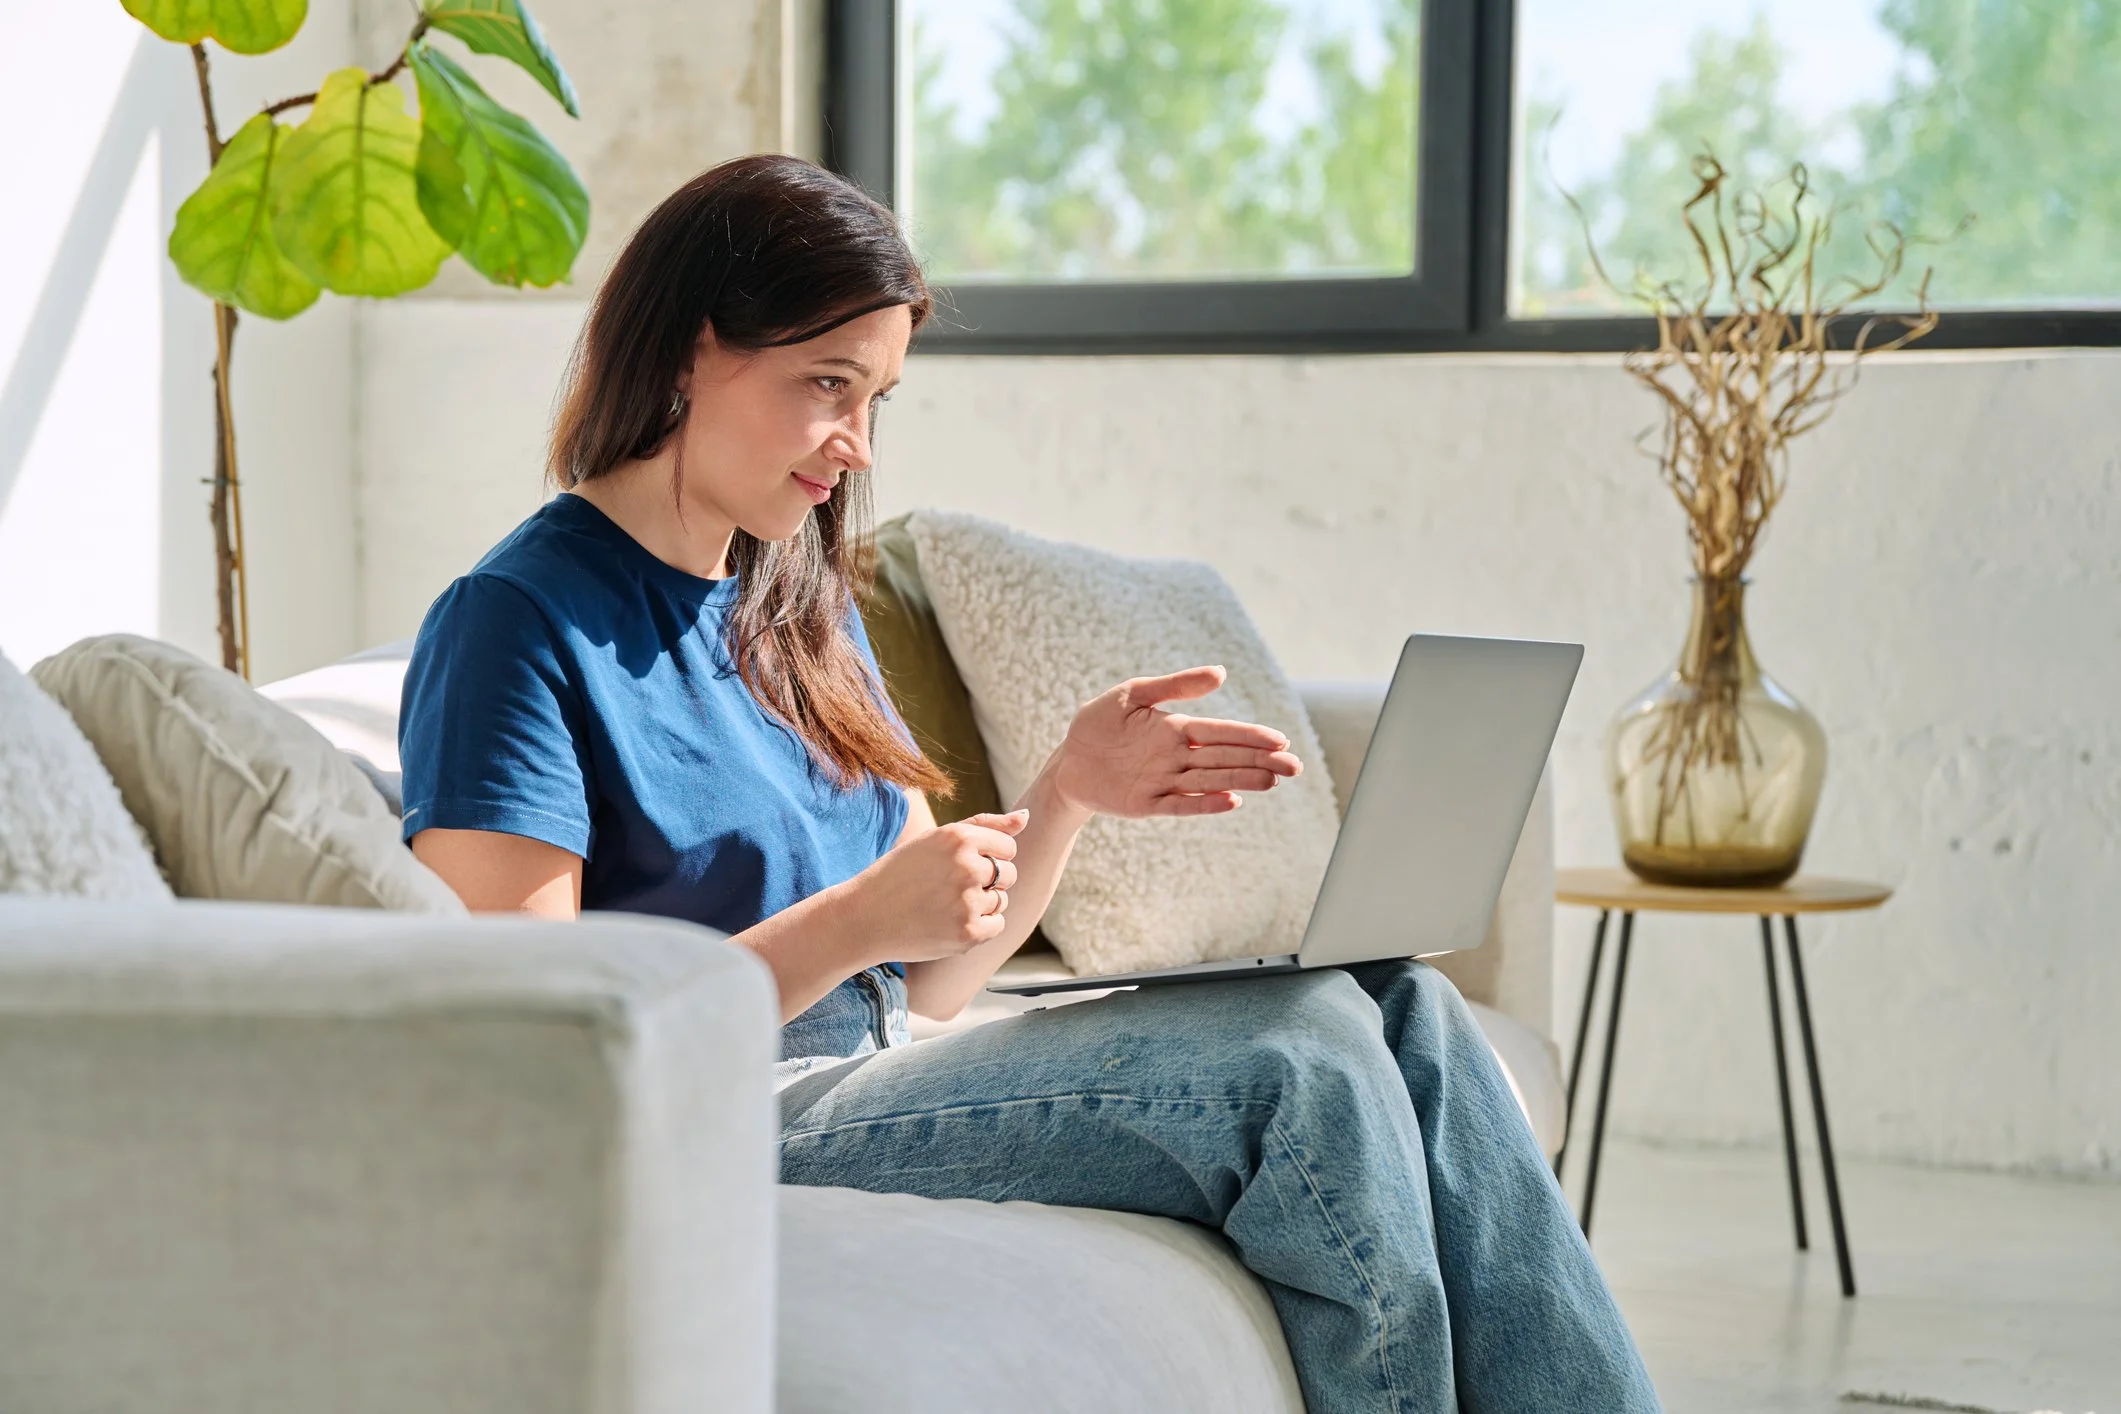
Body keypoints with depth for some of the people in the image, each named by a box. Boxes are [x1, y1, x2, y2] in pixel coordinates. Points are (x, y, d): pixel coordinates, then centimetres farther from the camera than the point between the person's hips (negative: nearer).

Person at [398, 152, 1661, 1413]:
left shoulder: (799, 605, 17)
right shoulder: (520, 620, -9)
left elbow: (929, 984, 14)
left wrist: (1070, 794, -3)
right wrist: (852, 923, -22)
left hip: (883, 1090, 8)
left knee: (1400, 1014, -10)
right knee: (1295, 1056, -21)